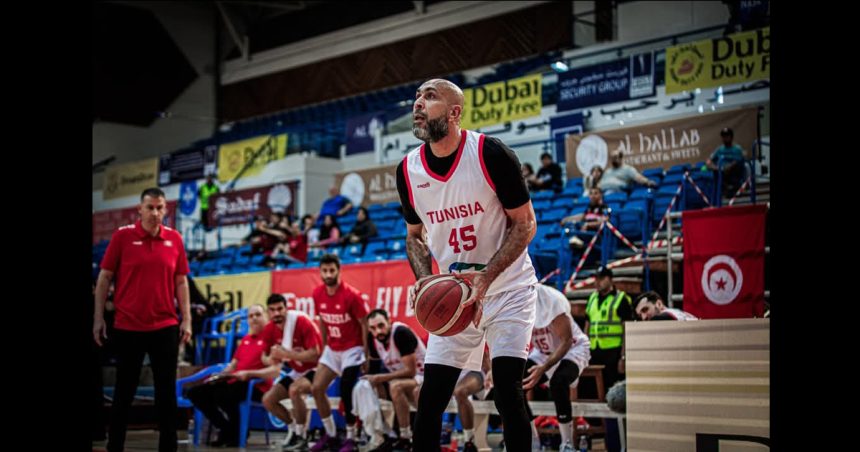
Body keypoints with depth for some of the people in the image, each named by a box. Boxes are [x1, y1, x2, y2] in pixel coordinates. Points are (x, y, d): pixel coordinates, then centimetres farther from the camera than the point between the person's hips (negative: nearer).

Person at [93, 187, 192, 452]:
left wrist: (186, 320, 2)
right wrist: (98, 318, -3)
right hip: (127, 326, -1)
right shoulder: (122, 236, -2)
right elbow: (104, 277, 1)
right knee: (124, 392, 7)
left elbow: (181, 282, 8)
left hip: (165, 327, 2)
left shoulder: (174, 239, 4)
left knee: (167, 392, 3)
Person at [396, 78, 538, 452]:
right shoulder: (408, 171, -3)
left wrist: (486, 277, -24)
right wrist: (424, 280, -8)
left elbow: (525, 224, -11)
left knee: (508, 394, -12)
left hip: (507, 290, -4)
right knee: (429, 400, 0)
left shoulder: (491, 154, -16)